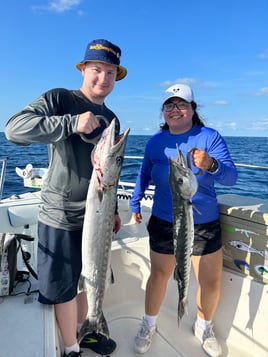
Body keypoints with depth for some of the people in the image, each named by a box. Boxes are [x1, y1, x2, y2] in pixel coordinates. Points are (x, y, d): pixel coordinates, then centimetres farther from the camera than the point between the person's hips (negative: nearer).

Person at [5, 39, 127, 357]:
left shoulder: (111, 119, 11)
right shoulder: (59, 99, -7)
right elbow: (14, 128, -21)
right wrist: (72, 123, -29)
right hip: (62, 215, -5)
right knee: (65, 287, 9)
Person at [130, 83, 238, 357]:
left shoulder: (210, 137, -8)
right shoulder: (156, 141, -1)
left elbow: (231, 177, -16)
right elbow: (144, 173, 12)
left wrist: (211, 165, -36)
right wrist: (135, 202, 9)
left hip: (204, 224, 0)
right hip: (163, 223, 1)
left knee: (211, 282, 7)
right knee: (159, 274, 10)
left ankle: (203, 326, 38)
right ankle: (149, 325, 37)